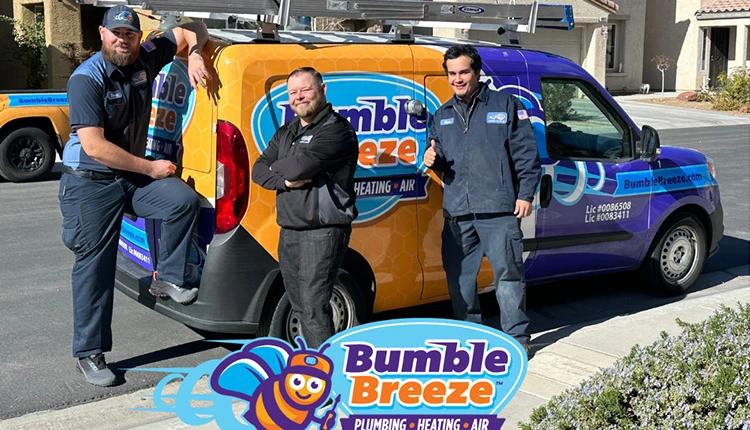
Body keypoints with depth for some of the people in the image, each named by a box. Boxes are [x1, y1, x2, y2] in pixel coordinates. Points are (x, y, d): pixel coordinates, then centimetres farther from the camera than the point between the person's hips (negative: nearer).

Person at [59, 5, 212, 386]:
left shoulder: (146, 58, 0)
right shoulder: (87, 79, -18)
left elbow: (190, 32, 13)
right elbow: (94, 146, -24)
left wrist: (195, 55, -12)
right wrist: (150, 168, -19)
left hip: (133, 177, 5)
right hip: (90, 184, -5)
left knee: (183, 199, -20)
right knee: (95, 266, -1)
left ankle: (167, 279, -2)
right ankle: (89, 354, 11)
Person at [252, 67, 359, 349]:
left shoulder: (336, 130, -11)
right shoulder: (285, 133, 17)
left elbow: (299, 165, -23)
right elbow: (258, 171, 8)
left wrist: (275, 168, -1)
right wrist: (286, 180, -12)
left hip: (322, 232, -9)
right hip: (288, 231, 9)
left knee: (314, 308, -12)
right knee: (299, 308, 16)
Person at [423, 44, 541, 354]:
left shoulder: (506, 105, 5)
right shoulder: (442, 115, 18)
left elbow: (526, 153, 2)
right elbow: (439, 156, 26)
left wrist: (525, 194, -5)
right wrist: (433, 159, 1)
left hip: (499, 209, -4)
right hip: (456, 212, 5)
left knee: (508, 272, -3)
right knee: (458, 275, 9)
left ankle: (516, 336, 8)